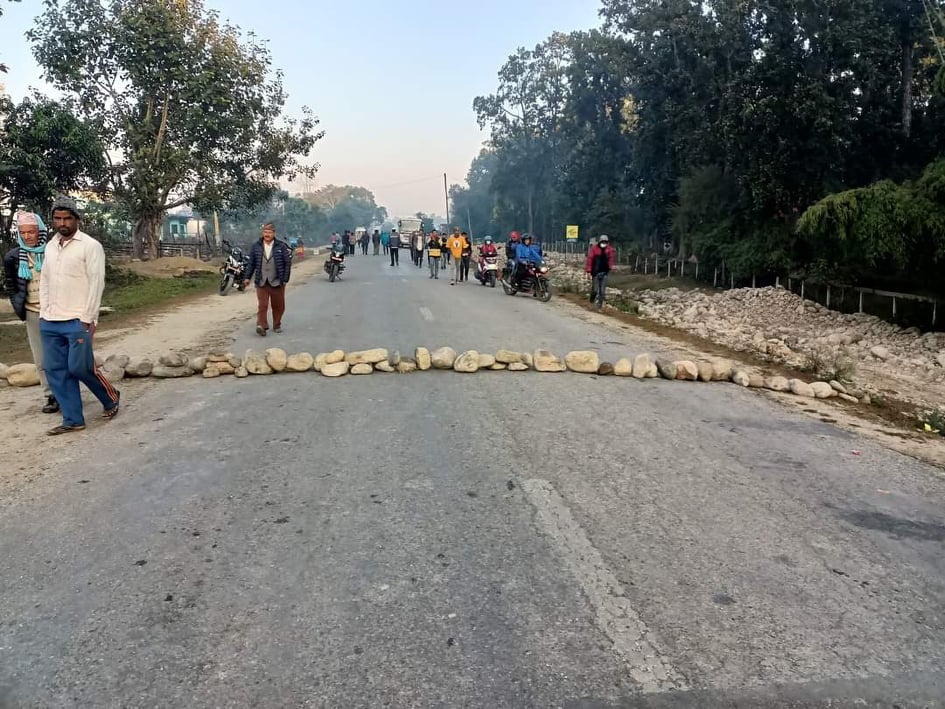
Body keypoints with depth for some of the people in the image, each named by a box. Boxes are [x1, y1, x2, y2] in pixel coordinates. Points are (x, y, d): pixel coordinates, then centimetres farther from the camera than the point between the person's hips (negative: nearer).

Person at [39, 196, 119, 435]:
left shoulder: (90, 246, -6)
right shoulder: (50, 246, 14)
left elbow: (96, 283, -10)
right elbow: (44, 281, 17)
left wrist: (88, 319, -14)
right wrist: (43, 314, 10)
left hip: (77, 321, -7)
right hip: (50, 322, 7)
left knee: (80, 367, -7)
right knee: (55, 370, 5)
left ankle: (111, 398, 19)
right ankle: (73, 420, 13)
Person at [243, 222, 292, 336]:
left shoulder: (281, 246, 0)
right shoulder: (256, 247, 6)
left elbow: (287, 263, 0)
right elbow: (251, 263, 11)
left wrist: (285, 279, -4)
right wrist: (247, 277, 6)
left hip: (277, 282, 0)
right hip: (261, 282, 0)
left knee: (278, 305, 7)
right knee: (262, 305, -8)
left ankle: (277, 326, 21)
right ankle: (261, 325, -10)